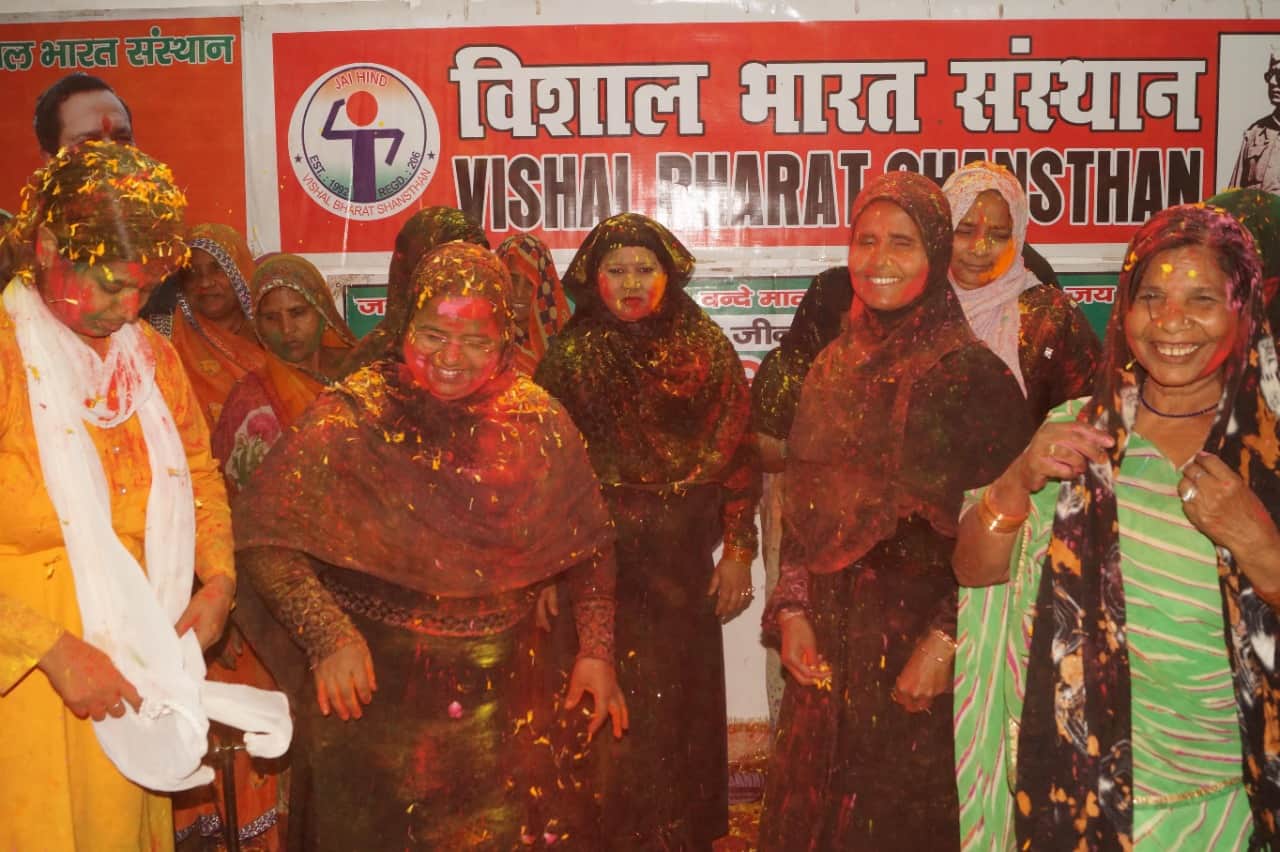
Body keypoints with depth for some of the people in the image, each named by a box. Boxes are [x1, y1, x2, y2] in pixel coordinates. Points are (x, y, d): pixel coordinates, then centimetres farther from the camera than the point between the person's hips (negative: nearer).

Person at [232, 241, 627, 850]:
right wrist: (328, 636, -21)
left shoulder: (539, 423, -2)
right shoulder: (351, 420, -11)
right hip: (378, 694, -2)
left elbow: (589, 544, 7)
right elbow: (265, 533, -12)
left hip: (507, 700, 3)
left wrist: (597, 650, 3)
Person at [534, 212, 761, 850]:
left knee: (685, 708, 12)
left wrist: (737, 551, -2)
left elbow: (737, 455, 2)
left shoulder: (706, 350, 2)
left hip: (684, 568, 2)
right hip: (598, 566, -2)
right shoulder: (571, 357, -2)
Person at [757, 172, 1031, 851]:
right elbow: (802, 508, 10)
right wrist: (792, 611, 1)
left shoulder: (971, 371, -10)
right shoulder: (834, 366, 7)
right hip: (828, 646, 5)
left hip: (920, 644, -5)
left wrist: (946, 642, -16)